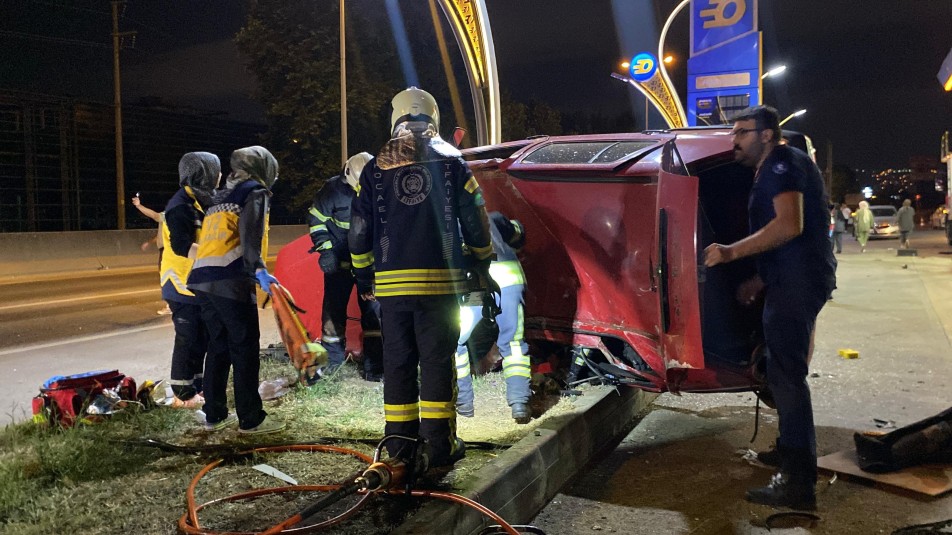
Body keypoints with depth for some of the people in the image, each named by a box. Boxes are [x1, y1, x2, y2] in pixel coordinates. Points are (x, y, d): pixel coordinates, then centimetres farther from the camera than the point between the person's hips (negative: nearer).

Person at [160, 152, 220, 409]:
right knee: (188, 340, -3)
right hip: (183, 284, -9)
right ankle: (183, 395, 7)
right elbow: (182, 246, -24)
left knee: (201, 338, 14)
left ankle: (196, 387, 24)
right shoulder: (180, 205, -17)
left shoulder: (199, 201, 14)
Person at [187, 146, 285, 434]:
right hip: (231, 281, -8)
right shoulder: (256, 192, 2)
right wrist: (258, 269, -27)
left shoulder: (222, 196, 27)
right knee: (245, 348, -2)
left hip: (202, 279, 8)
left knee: (218, 346, 16)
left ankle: (215, 414, 21)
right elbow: (250, 233, -15)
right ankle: (250, 419, 1)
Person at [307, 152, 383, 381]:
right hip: (339, 262, -1)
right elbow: (316, 219, -2)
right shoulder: (334, 189, -11)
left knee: (374, 310, 0)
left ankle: (374, 367, 8)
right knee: (333, 310, 6)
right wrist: (325, 248, -11)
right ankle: (331, 358, 24)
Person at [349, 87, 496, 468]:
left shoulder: (375, 169, 8)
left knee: (397, 361, 9)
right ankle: (441, 446, 7)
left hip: (390, 283, 2)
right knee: (438, 361, 4)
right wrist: (483, 267, 18)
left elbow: (359, 230, 10)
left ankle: (400, 443, 16)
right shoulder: (452, 163, 4)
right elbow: (476, 222, 6)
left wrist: (363, 276, 21)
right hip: (441, 280, -1)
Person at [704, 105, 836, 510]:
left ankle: (798, 484, -8)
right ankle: (794, 455, 35)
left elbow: (790, 225, -24)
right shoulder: (771, 172, 23)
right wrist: (760, 282, 24)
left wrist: (731, 252, -25)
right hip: (793, 282, 11)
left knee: (786, 375, -11)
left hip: (798, 282, -11)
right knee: (785, 372, 20)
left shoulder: (783, 162, -8)